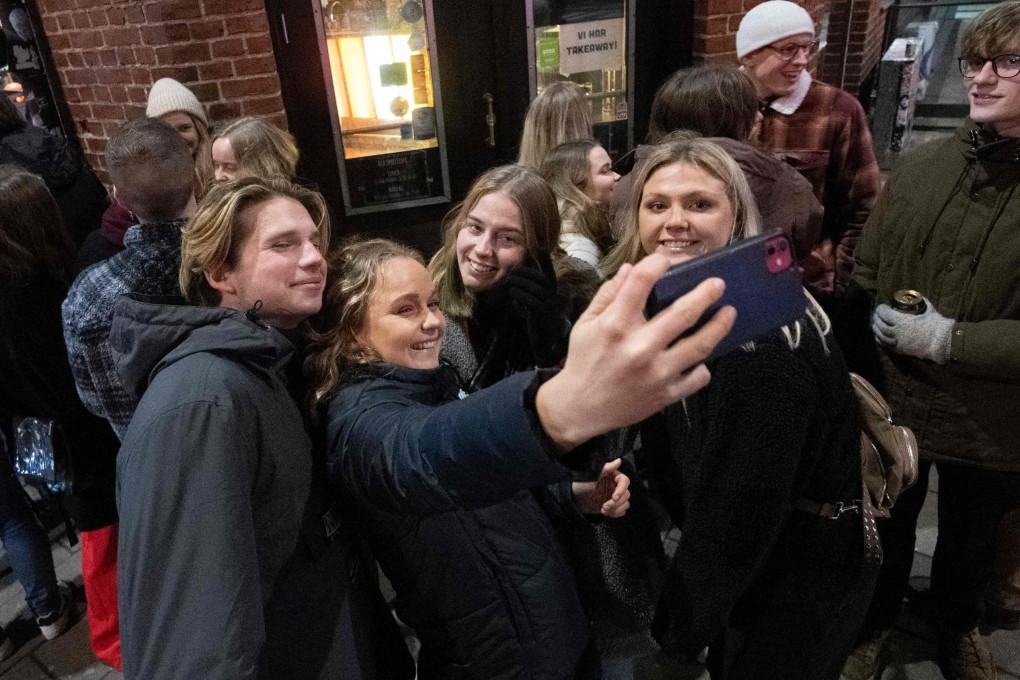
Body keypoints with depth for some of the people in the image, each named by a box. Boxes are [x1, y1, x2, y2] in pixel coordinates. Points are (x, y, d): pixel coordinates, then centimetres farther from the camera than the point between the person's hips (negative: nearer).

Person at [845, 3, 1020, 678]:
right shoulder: (920, 167, -4)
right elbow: (866, 271, 2)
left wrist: (952, 341, -23)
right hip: (894, 400, 1)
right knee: (888, 525, 21)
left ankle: (960, 625, 54)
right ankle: (877, 616, 48)